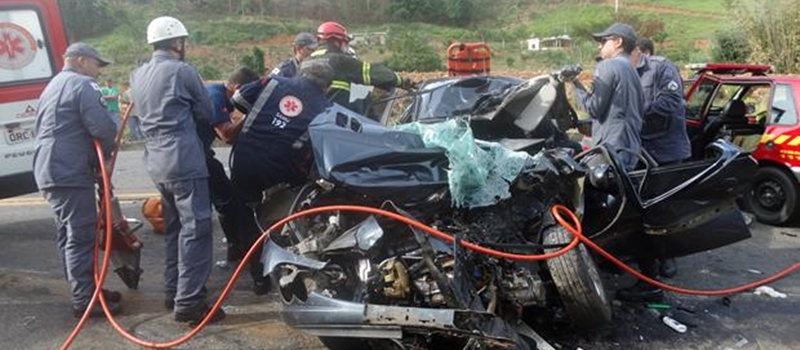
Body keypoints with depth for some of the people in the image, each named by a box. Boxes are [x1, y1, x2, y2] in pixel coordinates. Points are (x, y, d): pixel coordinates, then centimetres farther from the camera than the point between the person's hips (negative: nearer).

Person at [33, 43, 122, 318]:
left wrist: (97, 156, 18)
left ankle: (84, 290, 24)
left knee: (68, 234, 14)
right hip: (70, 172, -10)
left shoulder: (53, 86, 23)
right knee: (81, 236, -7)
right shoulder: (83, 84, -7)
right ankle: (84, 301, -4)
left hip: (50, 171, 10)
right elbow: (102, 128, -20)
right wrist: (106, 155, 1)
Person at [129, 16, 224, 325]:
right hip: (185, 161, -8)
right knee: (196, 230, -6)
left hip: (157, 163, 8)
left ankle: (173, 292, 24)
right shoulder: (182, 71, -8)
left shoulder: (137, 76, 14)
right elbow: (206, 113, 1)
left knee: (174, 228, 17)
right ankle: (189, 302, -7)